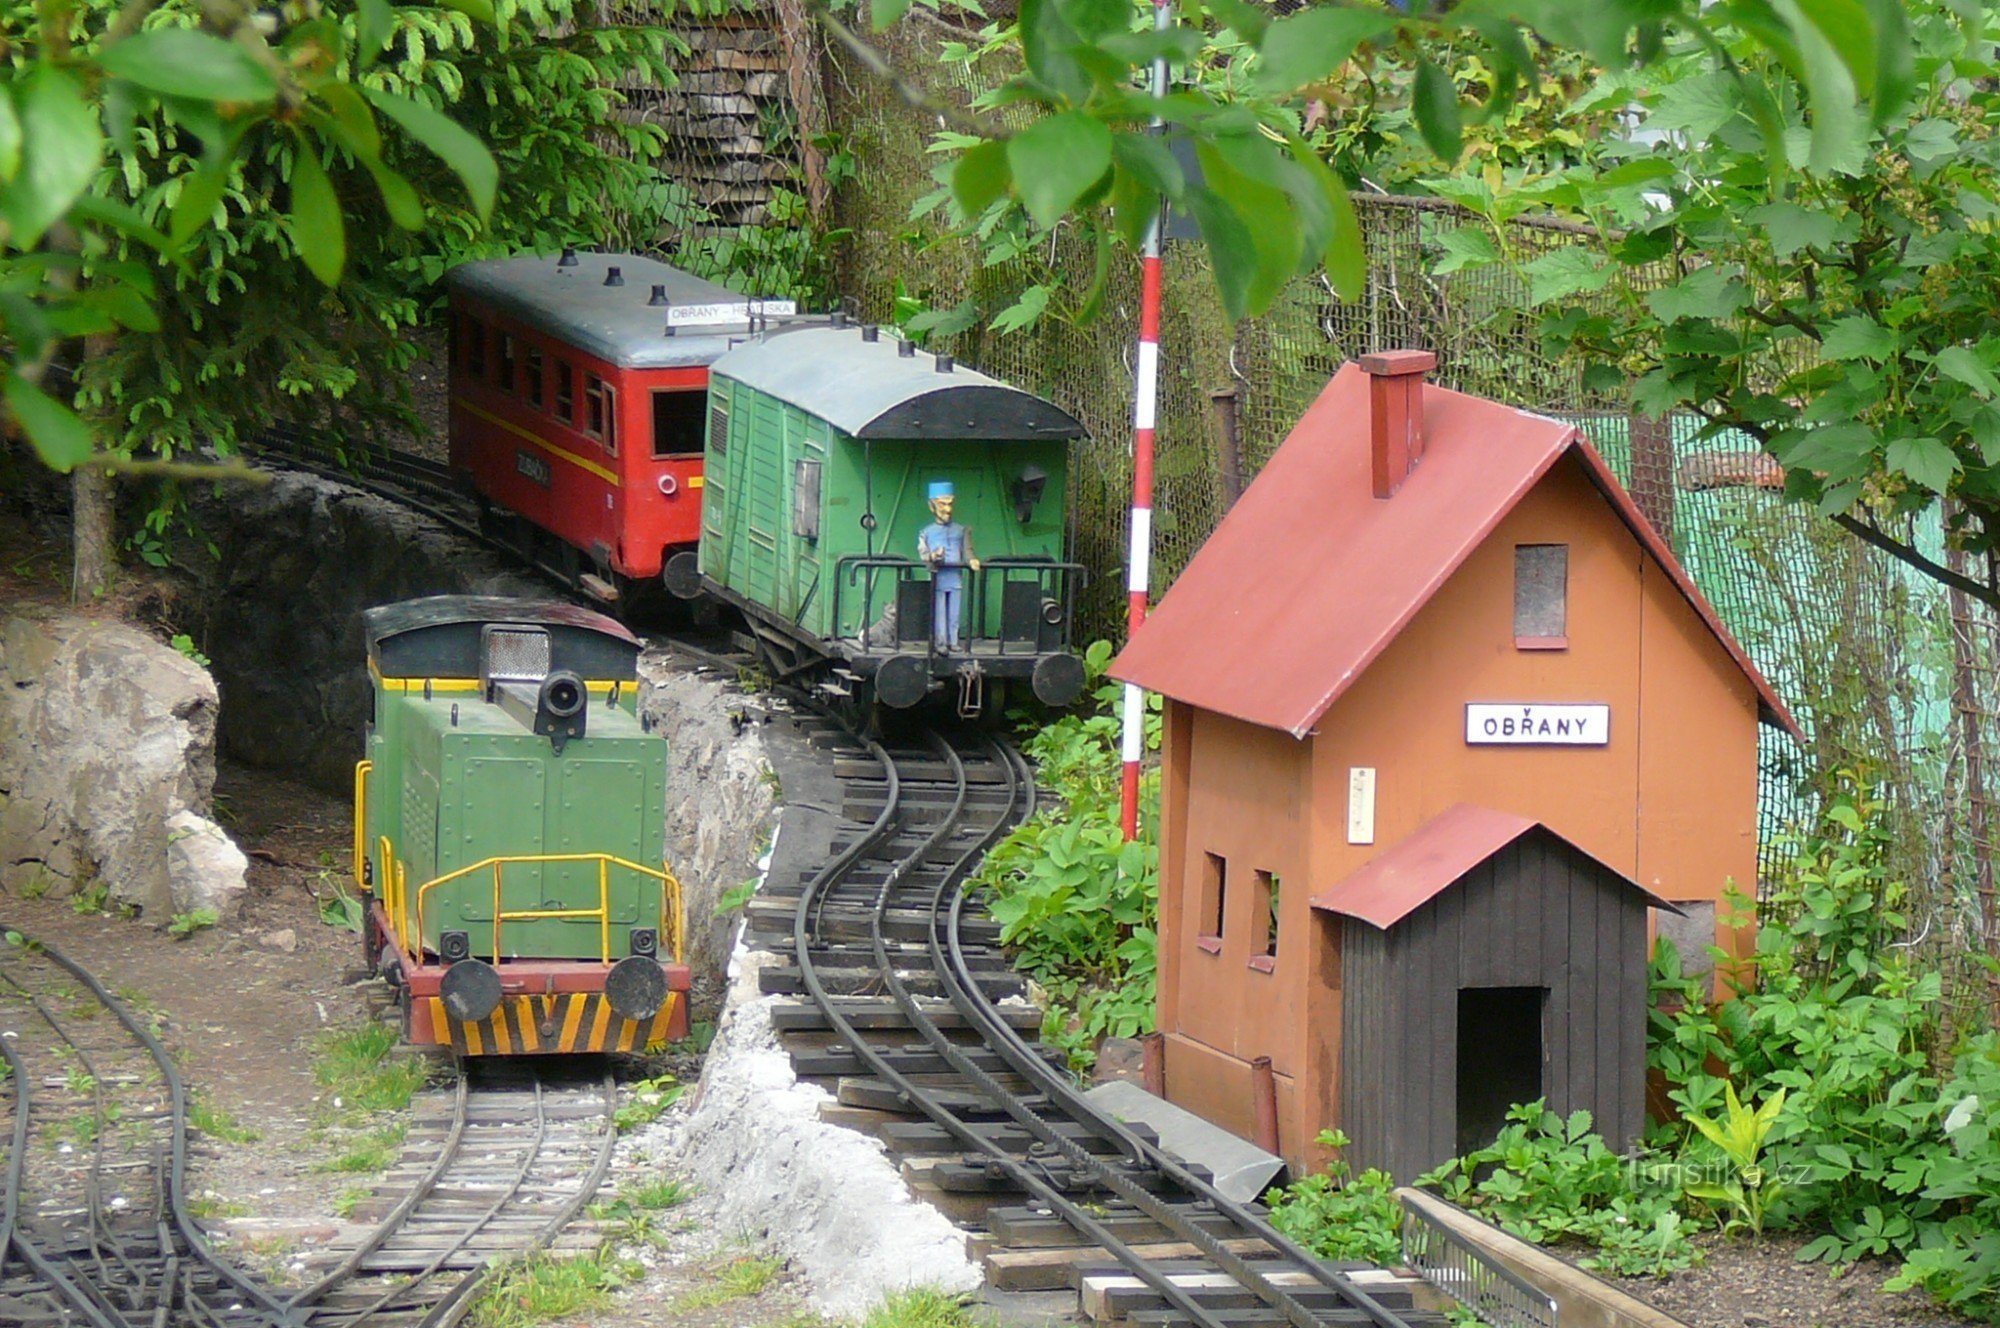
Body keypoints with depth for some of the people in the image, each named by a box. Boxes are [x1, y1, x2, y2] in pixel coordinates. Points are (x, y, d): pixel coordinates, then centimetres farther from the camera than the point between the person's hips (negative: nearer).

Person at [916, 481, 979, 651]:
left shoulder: (961, 531, 12)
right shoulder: (927, 532, 7)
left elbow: (966, 550, 6)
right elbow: (922, 552, 0)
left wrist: (971, 560, -15)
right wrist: (932, 556, -22)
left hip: (955, 577, 2)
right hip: (938, 577, -2)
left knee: (954, 613, 4)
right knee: (939, 612, -2)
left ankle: (953, 641, 11)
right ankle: (940, 642, 2)